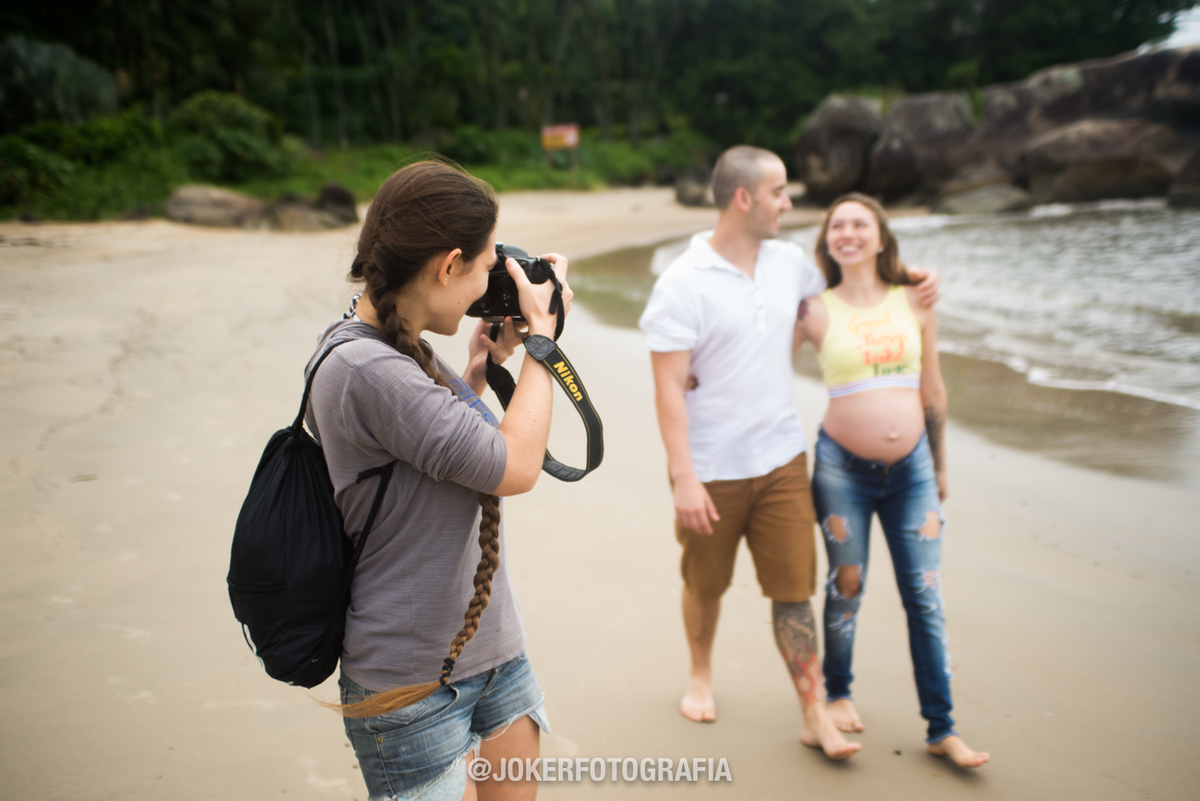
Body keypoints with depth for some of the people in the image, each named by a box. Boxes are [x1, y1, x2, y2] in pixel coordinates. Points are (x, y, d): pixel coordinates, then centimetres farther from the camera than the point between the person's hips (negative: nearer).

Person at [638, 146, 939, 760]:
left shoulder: (789, 261, 4)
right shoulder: (682, 283, -14)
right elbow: (669, 388, -16)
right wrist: (682, 477, -22)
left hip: (781, 460, 4)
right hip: (712, 471, -3)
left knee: (793, 589, 5)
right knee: (705, 583, 16)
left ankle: (815, 716, 15)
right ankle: (701, 675, 42)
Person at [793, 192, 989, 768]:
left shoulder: (915, 302, 4)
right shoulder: (816, 311, -2)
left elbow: (933, 391, 10)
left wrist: (939, 467, 14)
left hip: (911, 467, 2)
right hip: (843, 466, -2)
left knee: (925, 597, 4)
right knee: (846, 586, 9)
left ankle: (942, 730, 14)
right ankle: (837, 693, 33)